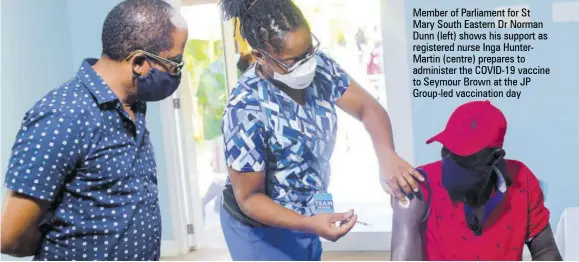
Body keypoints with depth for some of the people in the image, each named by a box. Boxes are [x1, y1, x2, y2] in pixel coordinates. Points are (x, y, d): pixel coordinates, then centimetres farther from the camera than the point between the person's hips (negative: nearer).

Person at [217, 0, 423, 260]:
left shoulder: (319, 65, -16)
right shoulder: (246, 110, -31)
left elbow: (367, 107, -8)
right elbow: (249, 198, -22)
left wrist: (386, 155, -28)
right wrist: (310, 224, -35)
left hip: (305, 216, 6)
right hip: (260, 231, -6)